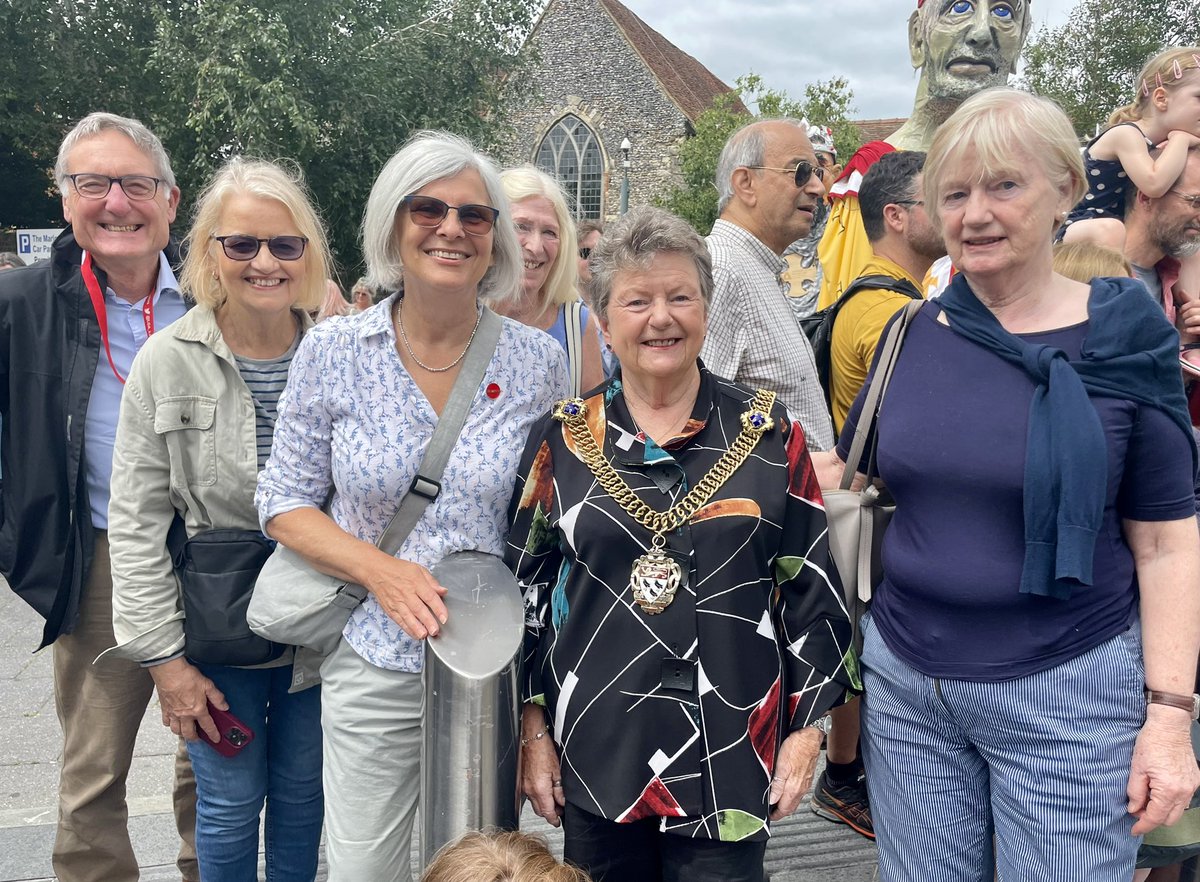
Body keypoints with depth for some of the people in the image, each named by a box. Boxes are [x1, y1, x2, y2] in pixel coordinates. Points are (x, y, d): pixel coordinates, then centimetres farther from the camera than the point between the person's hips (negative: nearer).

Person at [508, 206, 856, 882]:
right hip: (595, 755, 1)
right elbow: (526, 591, 5)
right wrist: (533, 728, 3)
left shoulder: (769, 434, -1)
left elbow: (813, 590, 1)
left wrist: (807, 727, -1)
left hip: (731, 756, -1)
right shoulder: (563, 440, 1)